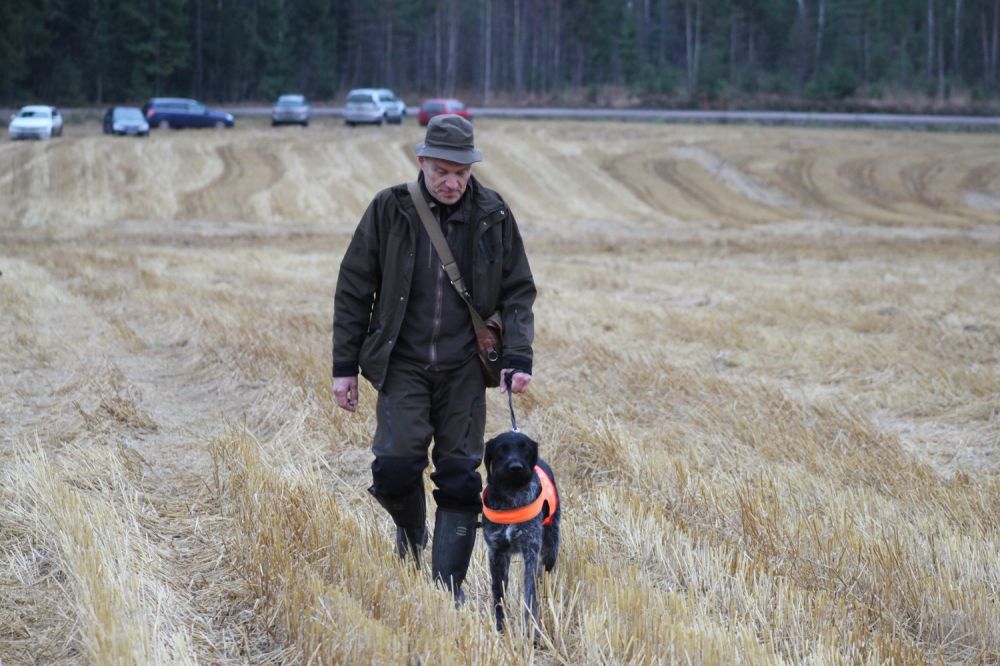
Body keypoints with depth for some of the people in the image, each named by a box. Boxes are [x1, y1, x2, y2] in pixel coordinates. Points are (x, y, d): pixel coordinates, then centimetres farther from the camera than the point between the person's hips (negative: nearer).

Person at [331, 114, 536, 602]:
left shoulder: (492, 215, 0)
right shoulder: (389, 210, -3)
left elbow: (517, 291, 6)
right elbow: (353, 290, 2)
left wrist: (518, 357, -8)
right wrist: (344, 367, 0)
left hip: (464, 370, 1)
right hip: (402, 365, -1)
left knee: (460, 479, -2)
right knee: (396, 466, -14)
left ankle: (448, 591, 6)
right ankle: (411, 532, 20)